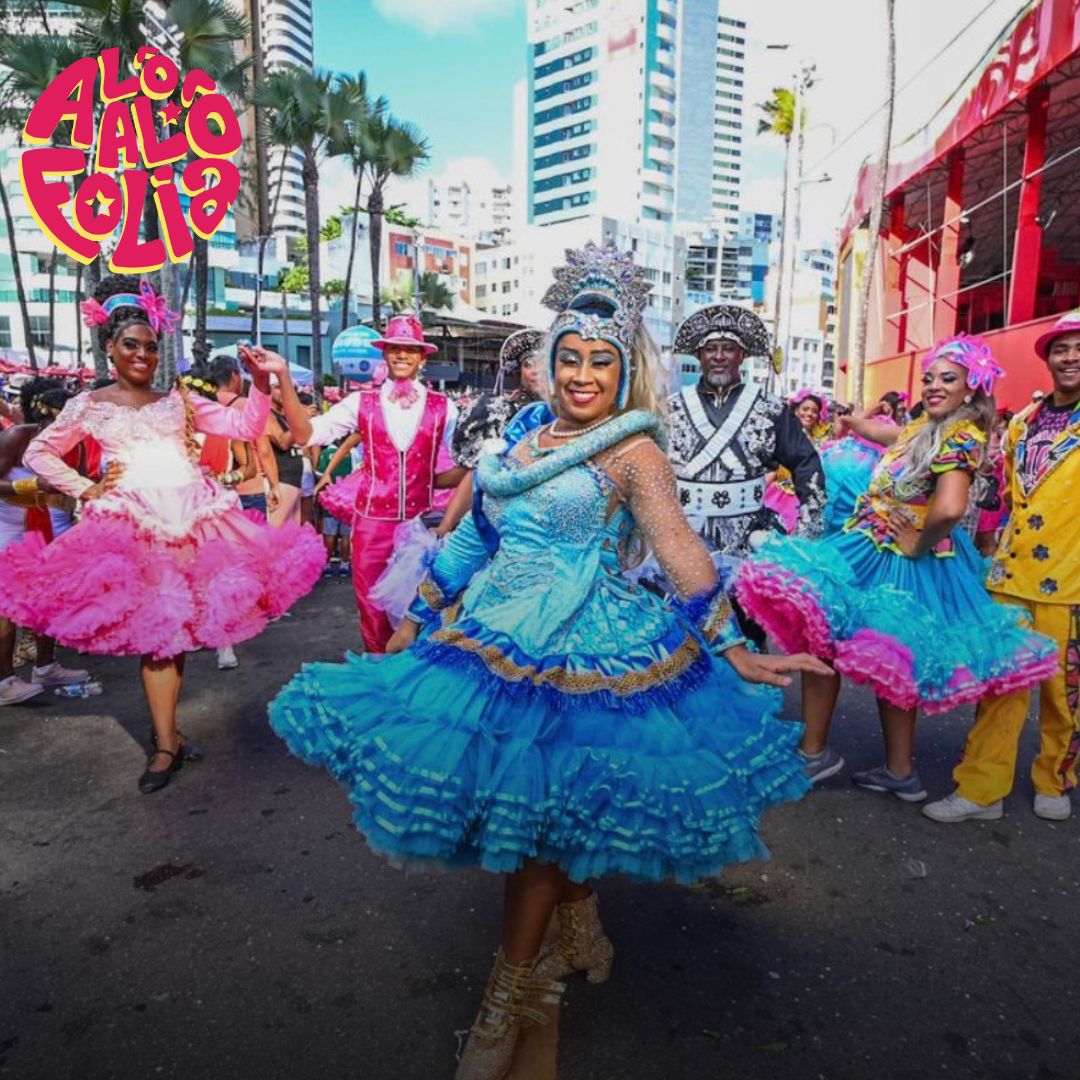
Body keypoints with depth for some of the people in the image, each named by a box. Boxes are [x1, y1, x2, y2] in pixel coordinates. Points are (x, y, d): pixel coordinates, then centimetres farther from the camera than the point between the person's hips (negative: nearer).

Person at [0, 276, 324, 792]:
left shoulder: (179, 399, 14)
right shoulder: (89, 405, 11)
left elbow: (245, 428, 7)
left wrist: (261, 383, -6)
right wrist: (86, 489, 6)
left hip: (194, 515, 2)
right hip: (134, 523, -1)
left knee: (179, 624, 4)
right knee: (154, 628, -6)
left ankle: (165, 729, 19)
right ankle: (166, 743, 2)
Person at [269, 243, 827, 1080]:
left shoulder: (635, 452, -5)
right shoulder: (528, 438, 11)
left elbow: (683, 555, -8)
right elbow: (475, 536, 16)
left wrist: (734, 652, -11)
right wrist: (418, 620, 20)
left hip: (578, 650, -6)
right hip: (496, 636, 6)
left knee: (533, 809, 0)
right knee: (514, 798, 12)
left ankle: (512, 990, 22)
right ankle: (582, 932, 38)